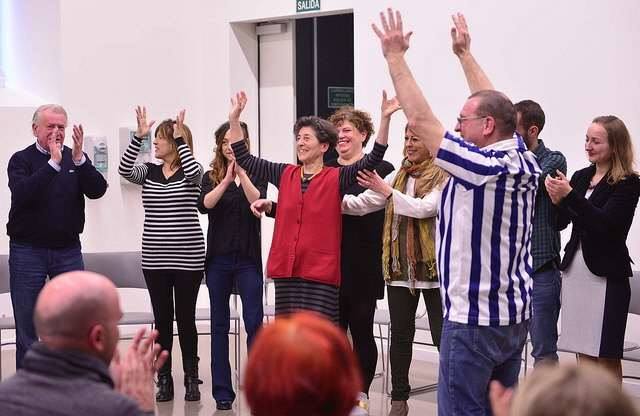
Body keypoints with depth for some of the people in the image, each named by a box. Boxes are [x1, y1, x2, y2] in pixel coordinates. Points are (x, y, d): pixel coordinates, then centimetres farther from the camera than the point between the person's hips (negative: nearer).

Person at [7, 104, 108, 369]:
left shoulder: (76, 159, 6)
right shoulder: (21, 160, -1)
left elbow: (97, 190, -8)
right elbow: (22, 193, -20)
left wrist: (78, 159, -21)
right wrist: (53, 163, -25)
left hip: (68, 250, 2)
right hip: (27, 250, -2)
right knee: (27, 329, 3)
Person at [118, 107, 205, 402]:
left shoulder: (190, 172, -1)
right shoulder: (149, 172, 7)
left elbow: (194, 172, -26)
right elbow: (124, 170, -12)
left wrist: (180, 138, -22)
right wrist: (139, 136, -18)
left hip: (188, 258, -3)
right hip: (154, 259, 3)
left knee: (186, 319, 3)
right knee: (162, 319, 7)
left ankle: (191, 380, 14)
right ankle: (164, 380, 15)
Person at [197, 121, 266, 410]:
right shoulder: (211, 177, 7)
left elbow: (258, 202, -15)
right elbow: (204, 205, -11)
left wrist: (241, 173, -24)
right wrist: (226, 180, -23)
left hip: (247, 258, -2)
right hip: (218, 258, 2)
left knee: (254, 322, -6)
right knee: (219, 324, 5)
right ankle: (222, 391, 11)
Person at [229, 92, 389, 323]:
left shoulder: (336, 178, -1)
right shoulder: (285, 174, 11)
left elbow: (373, 160, -12)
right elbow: (244, 159, 14)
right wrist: (234, 119, 9)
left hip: (320, 273, -4)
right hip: (286, 270, 4)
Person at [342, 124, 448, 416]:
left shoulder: (443, 176, -6)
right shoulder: (399, 175, 11)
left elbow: (424, 208, -20)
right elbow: (362, 204, 4)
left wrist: (388, 191, -19)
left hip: (432, 266, -5)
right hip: (399, 266, 5)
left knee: (443, 336, -1)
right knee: (400, 334, 10)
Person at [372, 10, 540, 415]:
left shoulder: (482, 168, -18)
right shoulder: (526, 163, 4)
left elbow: (420, 119, -16)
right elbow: (495, 105, 17)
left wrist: (395, 56, -9)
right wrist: (464, 53, 25)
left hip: (473, 319, -9)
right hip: (516, 316, 9)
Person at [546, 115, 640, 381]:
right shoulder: (581, 177, 9)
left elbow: (604, 223, -19)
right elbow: (560, 223, 11)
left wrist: (569, 195, -24)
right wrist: (557, 201, -9)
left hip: (606, 274, -6)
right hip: (575, 269, 6)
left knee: (607, 357, 1)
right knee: (583, 353, 11)